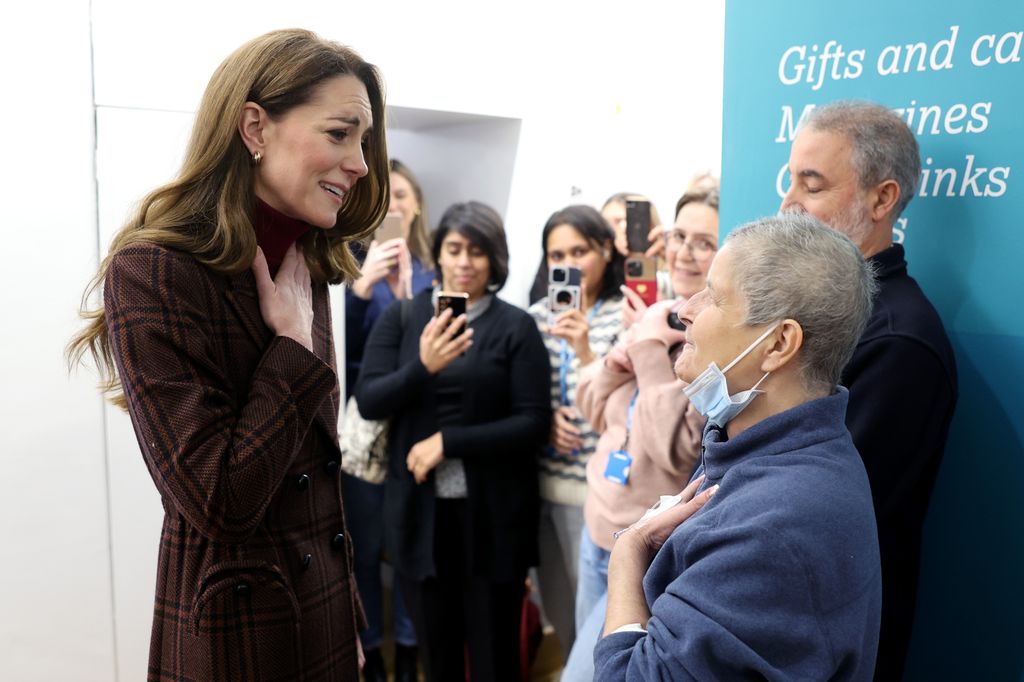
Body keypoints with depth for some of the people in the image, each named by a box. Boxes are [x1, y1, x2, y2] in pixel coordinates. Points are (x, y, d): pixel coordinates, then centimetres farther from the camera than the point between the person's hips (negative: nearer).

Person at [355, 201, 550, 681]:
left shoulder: (516, 326, -5)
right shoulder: (401, 318, 2)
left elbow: (534, 424, -10)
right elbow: (368, 402, -6)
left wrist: (448, 441, -17)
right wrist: (423, 367, -23)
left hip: (492, 515, -2)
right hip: (418, 512, 3)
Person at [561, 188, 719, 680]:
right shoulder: (656, 318, 3)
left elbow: (679, 448, -24)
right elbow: (595, 412, 9)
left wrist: (650, 350, -21)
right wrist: (617, 361, -11)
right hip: (598, 532, 7)